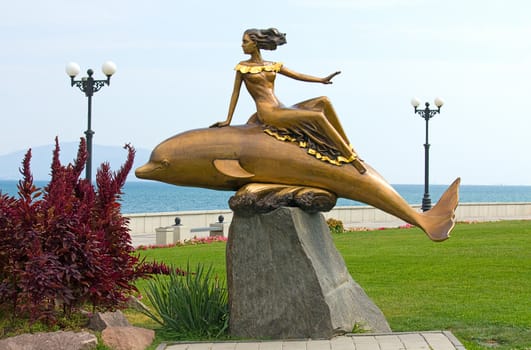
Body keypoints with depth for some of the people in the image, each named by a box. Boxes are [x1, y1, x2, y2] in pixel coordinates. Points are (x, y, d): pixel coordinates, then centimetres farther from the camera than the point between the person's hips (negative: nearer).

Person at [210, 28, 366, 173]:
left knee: (324, 102, -14)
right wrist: (228, 120, 4)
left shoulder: (273, 66, 18)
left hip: (281, 110, 5)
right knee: (318, 116, -22)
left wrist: (321, 80, 8)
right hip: (267, 112, -5)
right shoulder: (243, 67, 7)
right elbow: (236, 93, 7)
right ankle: (351, 157, -20)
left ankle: (349, 149, -14)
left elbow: (297, 75, 17)